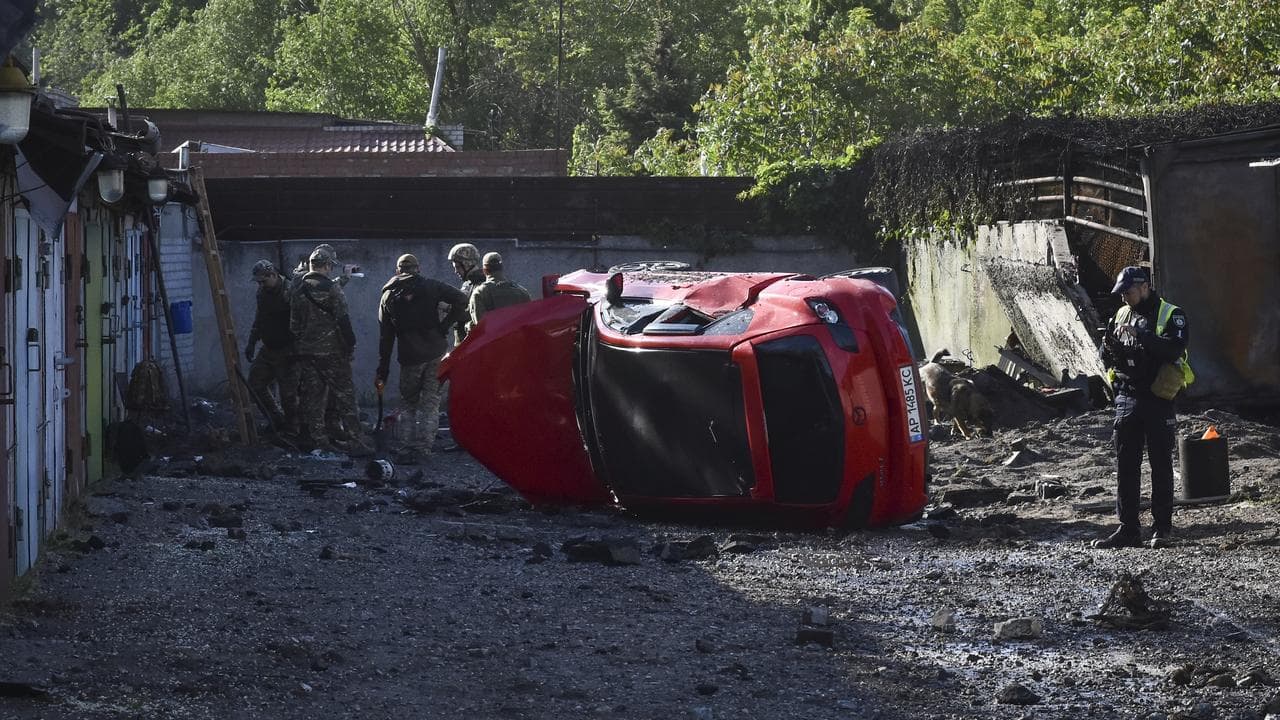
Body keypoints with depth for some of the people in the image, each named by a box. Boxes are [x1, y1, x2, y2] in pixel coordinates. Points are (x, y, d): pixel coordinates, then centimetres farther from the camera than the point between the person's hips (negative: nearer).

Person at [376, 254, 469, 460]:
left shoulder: (388, 297, 9)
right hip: (436, 354, -1)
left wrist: (382, 373, 13)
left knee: (408, 402, 16)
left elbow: (385, 339, 11)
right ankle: (424, 446, -2)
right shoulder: (430, 286, 2)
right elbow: (460, 299, -11)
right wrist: (444, 327, -4)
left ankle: (410, 446, 8)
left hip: (410, 358, 1)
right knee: (431, 401, 6)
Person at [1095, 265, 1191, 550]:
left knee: (1161, 465, 2)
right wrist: (1110, 346, -8)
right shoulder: (1121, 315, 12)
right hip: (1126, 399, 5)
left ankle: (1162, 527, 9)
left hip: (1158, 401, -5)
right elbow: (1107, 359, 14)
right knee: (1126, 467, 3)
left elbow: (1175, 349, -22)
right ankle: (1128, 529, 6)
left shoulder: (1171, 315, -5)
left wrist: (1141, 334, -27)